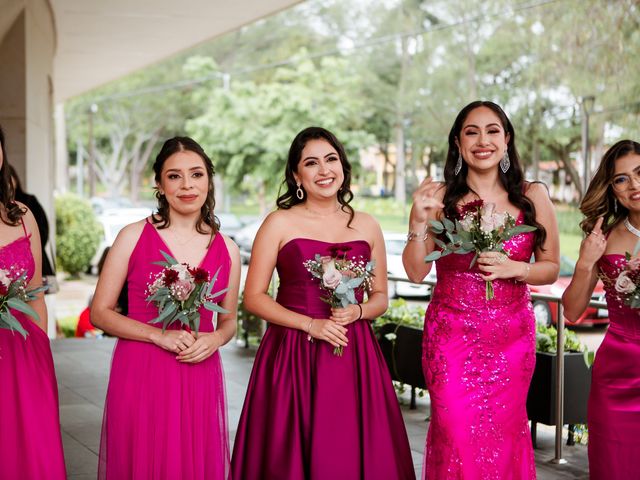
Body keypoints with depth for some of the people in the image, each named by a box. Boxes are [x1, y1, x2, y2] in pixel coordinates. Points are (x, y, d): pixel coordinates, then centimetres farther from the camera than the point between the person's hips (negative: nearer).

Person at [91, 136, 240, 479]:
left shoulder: (227, 250, 6)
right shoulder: (134, 236, -3)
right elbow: (100, 313, -2)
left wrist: (214, 339, -5)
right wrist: (159, 335, -14)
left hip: (200, 376, 3)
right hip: (141, 374, -3)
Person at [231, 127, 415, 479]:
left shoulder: (367, 226, 8)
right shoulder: (279, 223, -1)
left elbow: (380, 297, 15)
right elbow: (253, 297, -3)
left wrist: (357, 311, -7)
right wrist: (310, 324, -13)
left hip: (354, 357, 3)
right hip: (293, 357, -2)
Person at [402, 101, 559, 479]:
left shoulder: (533, 196, 0)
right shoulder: (440, 198, -2)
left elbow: (551, 267, 6)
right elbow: (417, 272, -2)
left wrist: (515, 269, -14)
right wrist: (419, 222, -17)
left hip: (511, 336, 1)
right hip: (451, 334, -1)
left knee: (504, 433, 8)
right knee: (456, 436, 1)